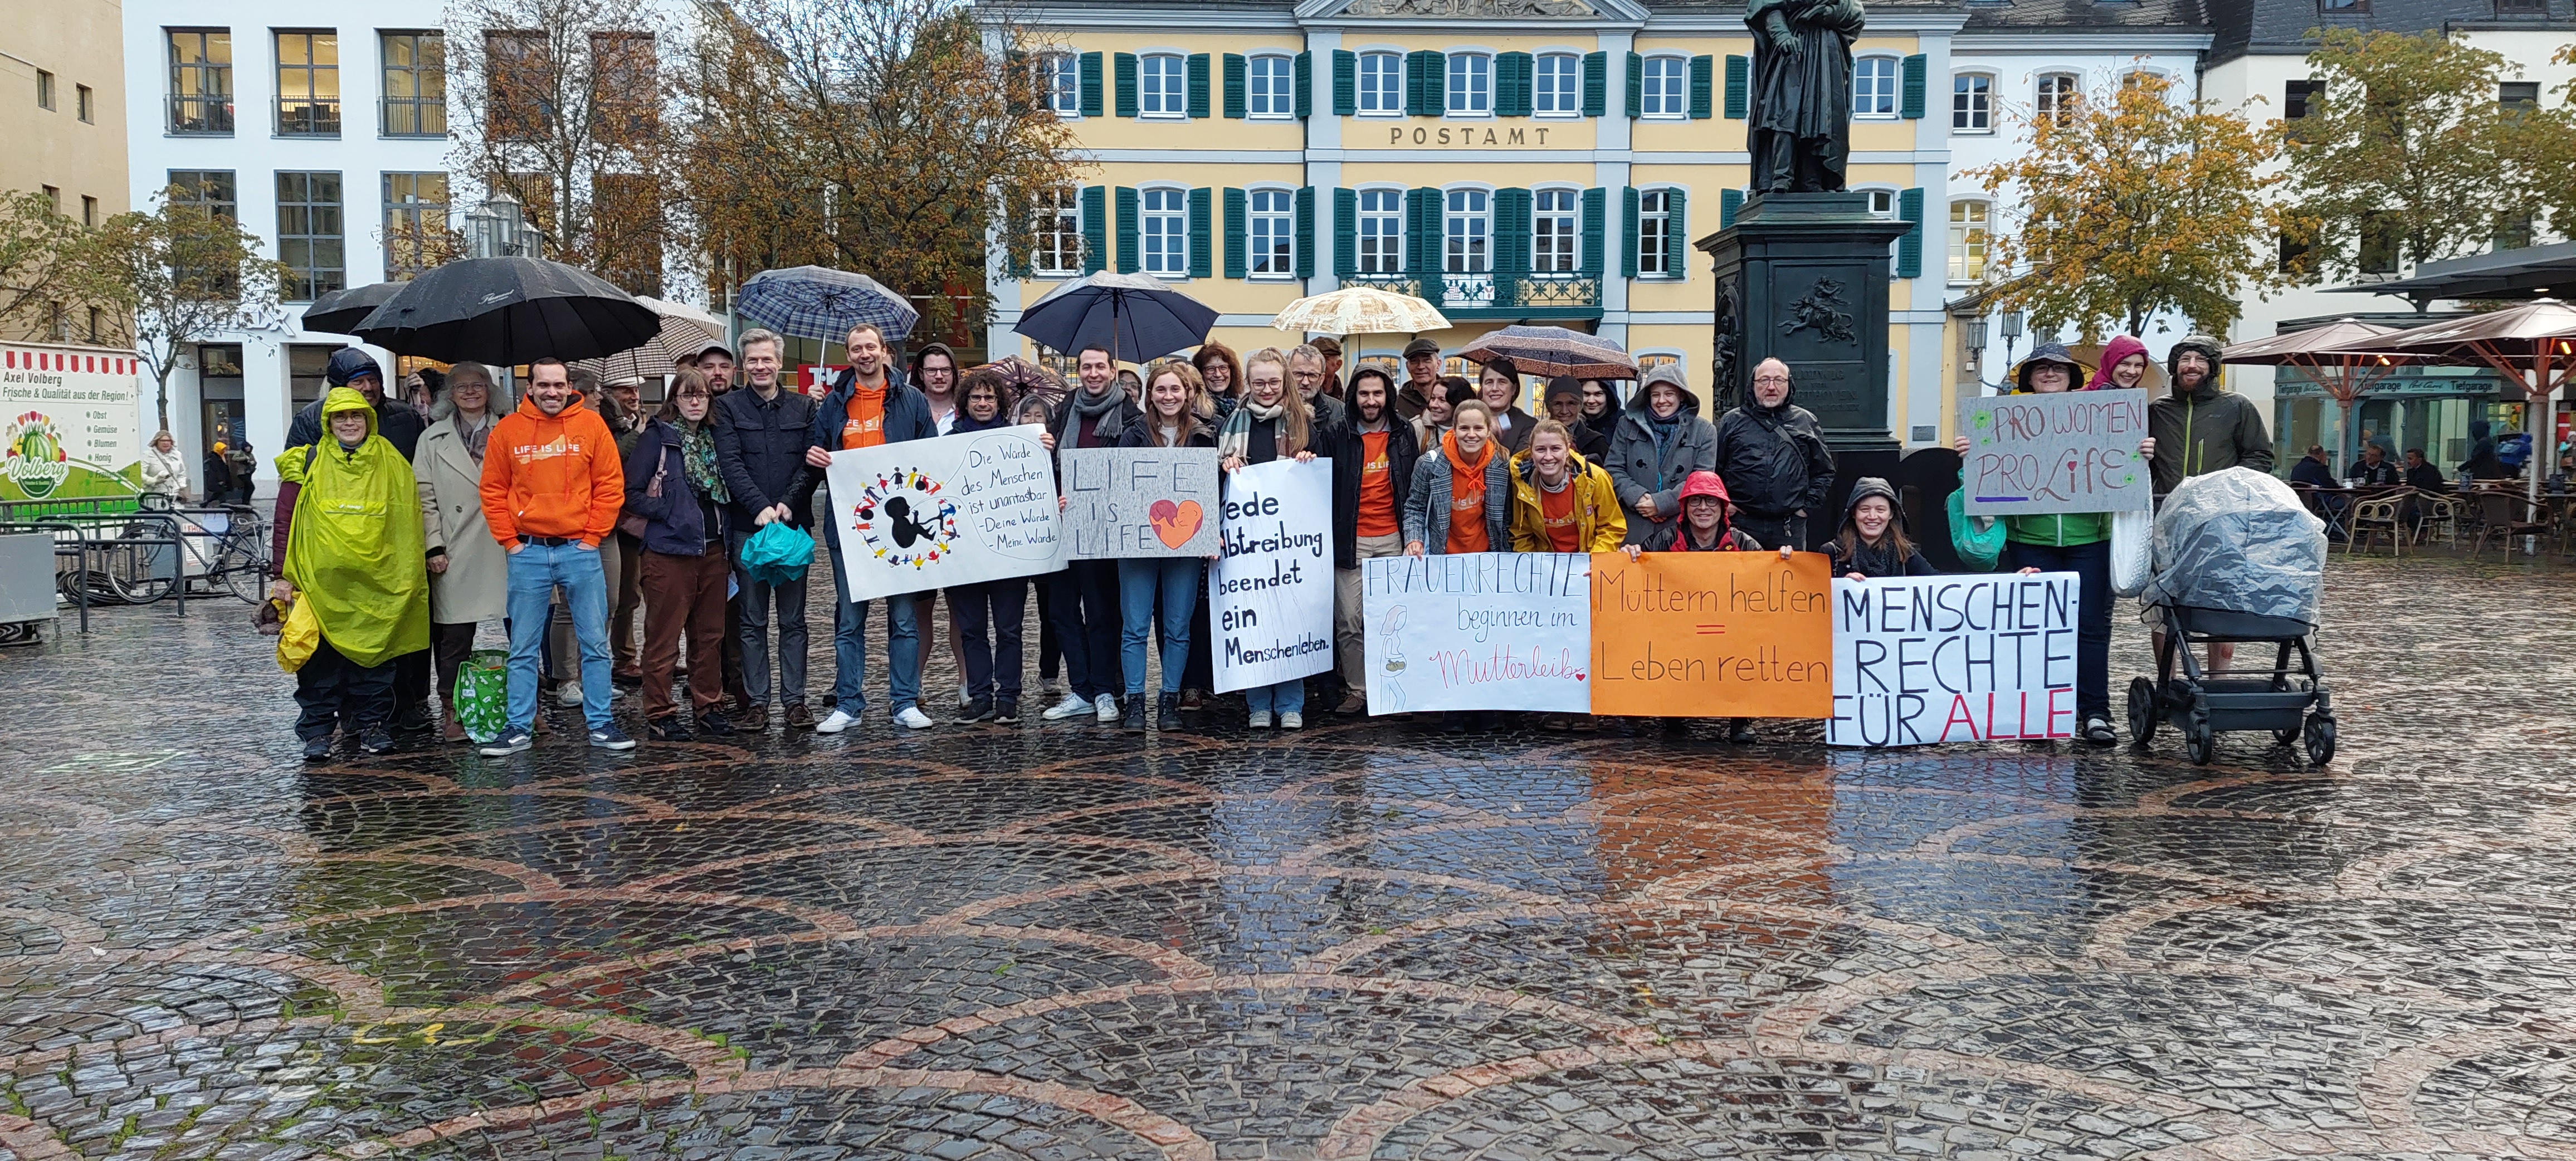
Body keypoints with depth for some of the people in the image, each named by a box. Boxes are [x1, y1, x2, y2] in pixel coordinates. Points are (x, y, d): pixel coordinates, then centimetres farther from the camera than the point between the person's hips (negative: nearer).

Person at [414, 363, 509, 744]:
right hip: (457, 554, -1)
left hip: (503, 547, 1)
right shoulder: (433, 440, 11)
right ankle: (452, 710, 10)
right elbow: (425, 498, 6)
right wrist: (434, 547, -3)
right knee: (455, 633, 0)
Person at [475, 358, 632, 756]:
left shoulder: (591, 425, 1)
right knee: (523, 649, 6)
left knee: (595, 644, 3)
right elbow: (493, 491, 7)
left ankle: (600, 725, 12)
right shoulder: (508, 430, 3)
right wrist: (509, 540, 0)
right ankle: (519, 728, 13)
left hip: (580, 550, -1)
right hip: (528, 553, 1)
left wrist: (593, 536, -3)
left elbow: (610, 485, 1)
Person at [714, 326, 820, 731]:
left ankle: (795, 701, 10)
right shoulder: (729, 407, 4)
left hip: (794, 524, 1)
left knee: (793, 619, 5)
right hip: (747, 526, -1)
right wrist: (760, 506, -18)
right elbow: (730, 463, -6)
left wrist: (789, 503, -13)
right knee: (752, 621, 3)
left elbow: (813, 462, 2)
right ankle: (756, 701, 9)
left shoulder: (803, 408, 9)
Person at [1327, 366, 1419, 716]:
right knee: (1349, 620, -2)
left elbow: (1416, 485, 11)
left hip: (1393, 539, 1)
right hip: (1351, 541, -1)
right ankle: (1356, 690, 6)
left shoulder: (1404, 434, 8)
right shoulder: (1340, 436, 3)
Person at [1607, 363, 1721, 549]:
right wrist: (1637, 498, -11)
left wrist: (1661, 503, -12)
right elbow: (1614, 469, 6)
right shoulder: (1628, 425, 12)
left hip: (1681, 532, -1)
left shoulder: (1704, 431, 7)